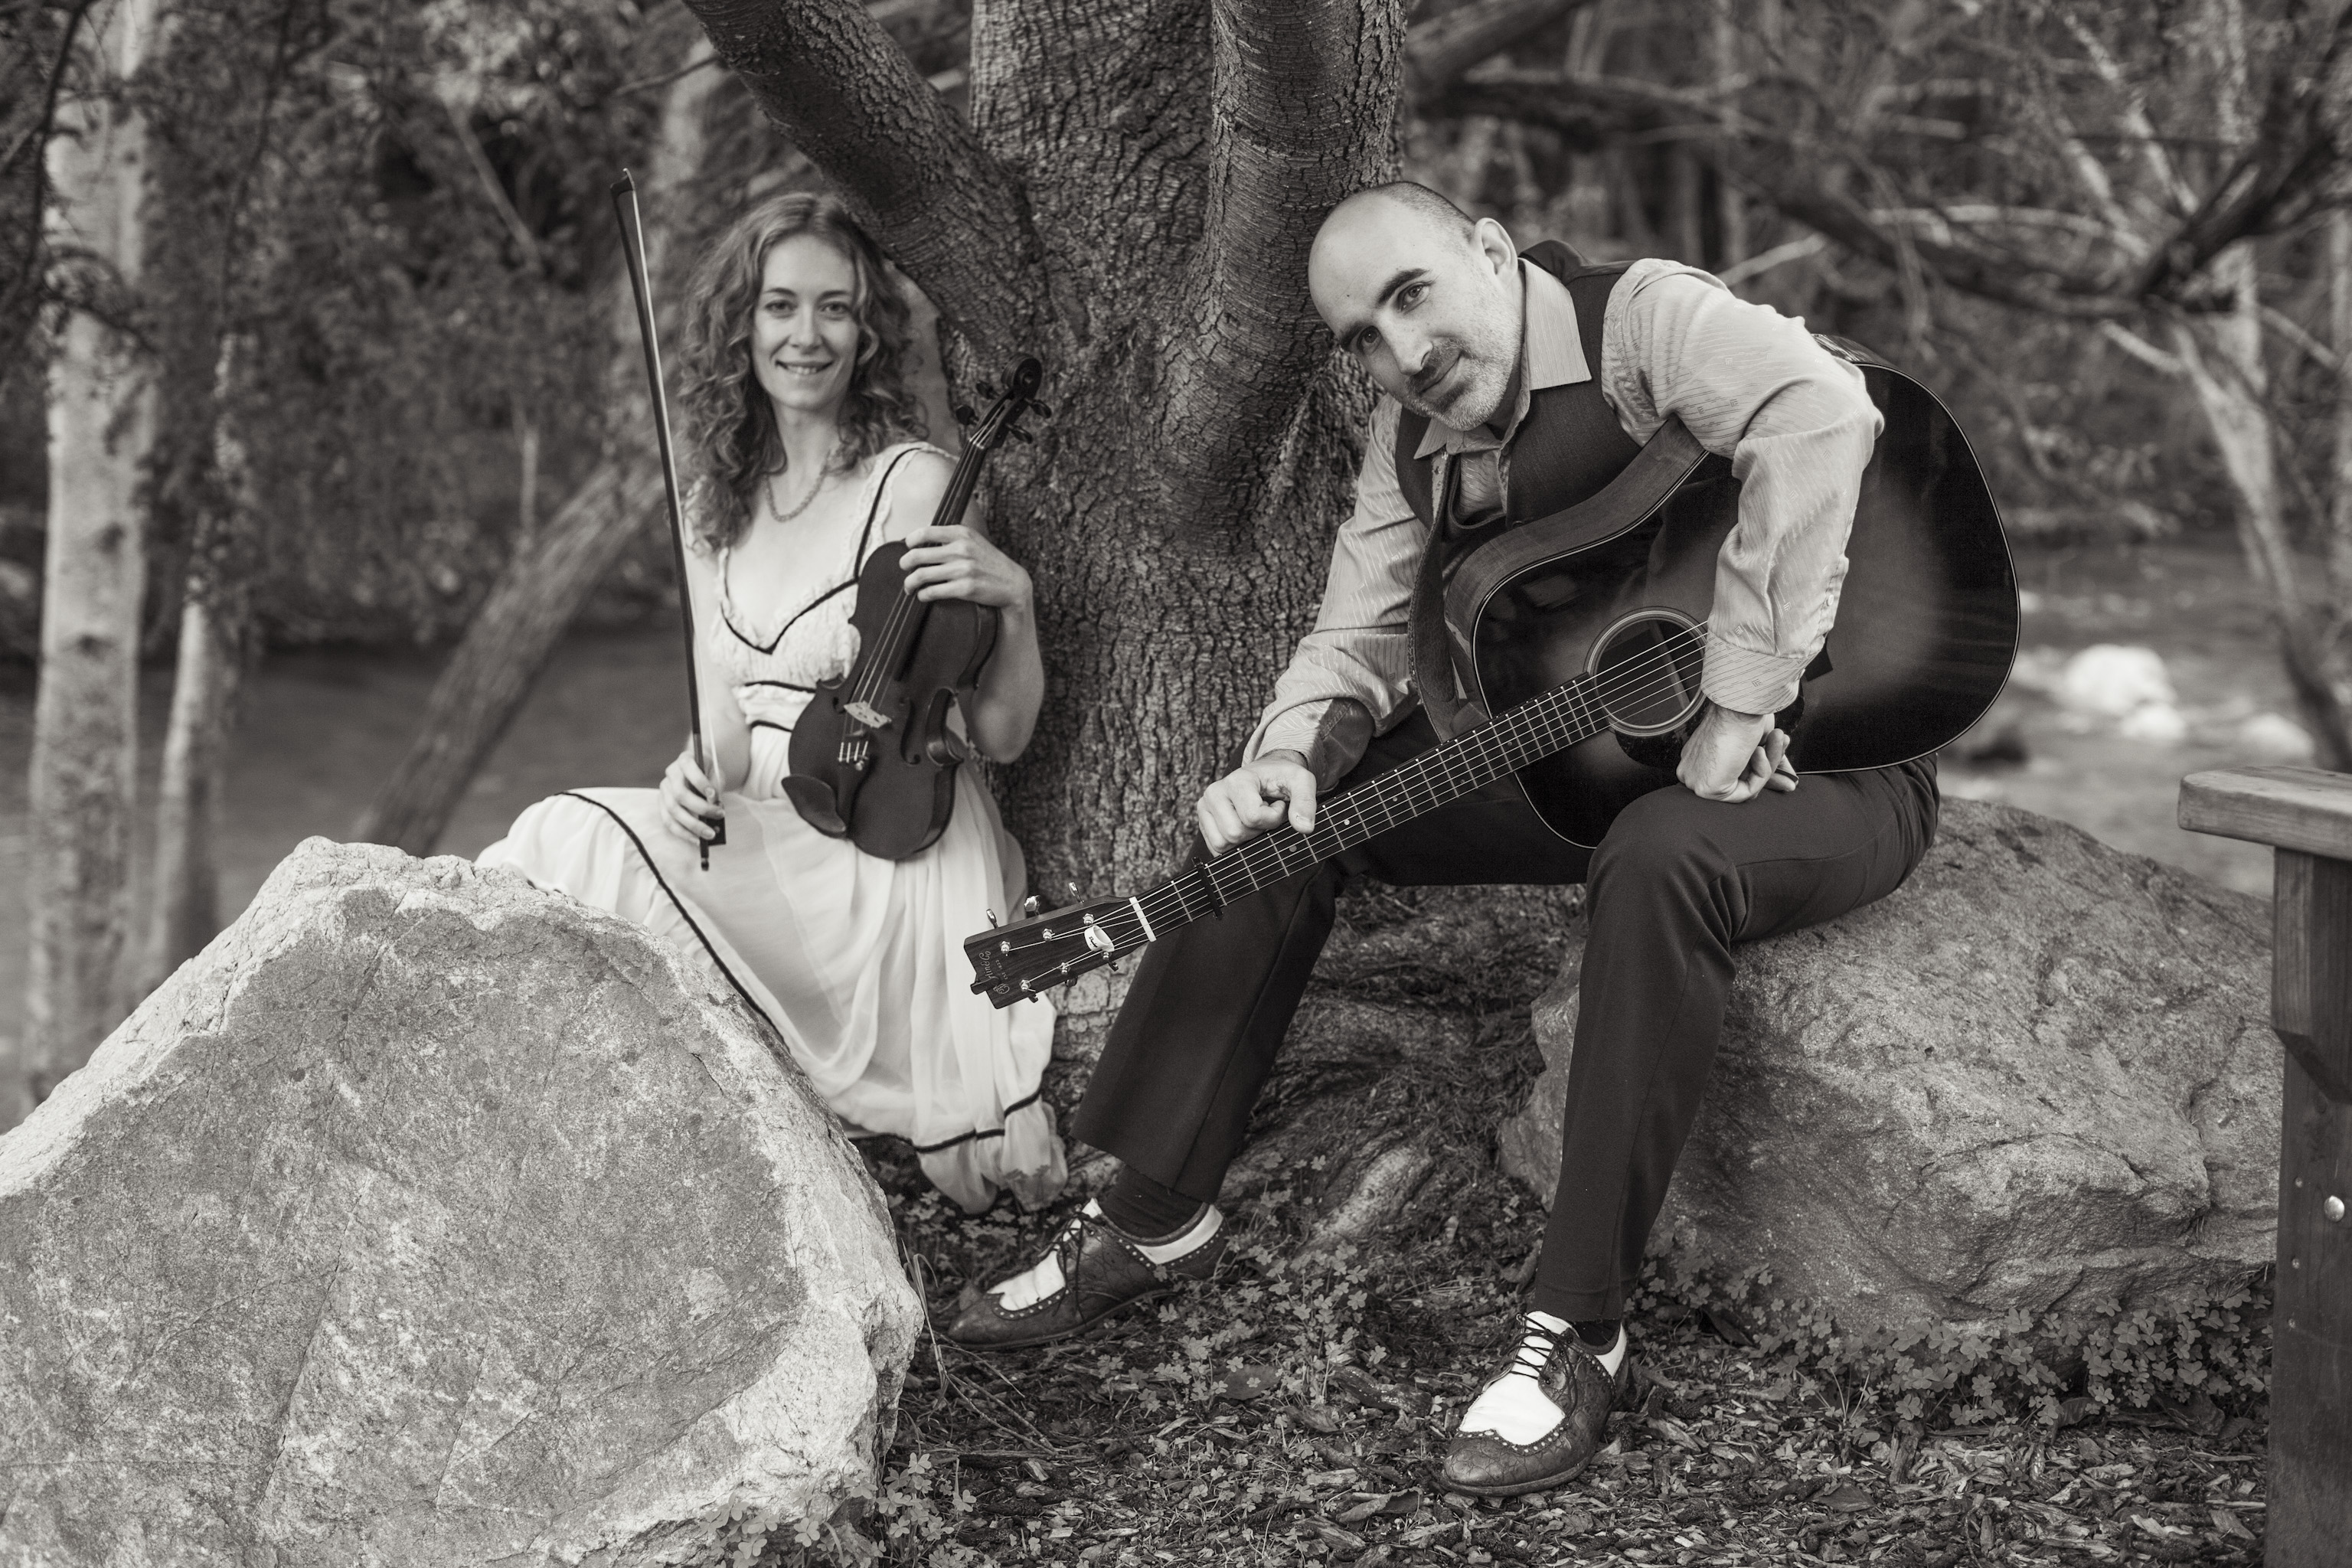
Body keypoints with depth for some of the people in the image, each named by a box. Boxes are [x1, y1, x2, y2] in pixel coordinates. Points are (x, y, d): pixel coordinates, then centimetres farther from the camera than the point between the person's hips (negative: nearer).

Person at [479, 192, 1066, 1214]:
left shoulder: (913, 486, -7)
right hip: (757, 840, 6)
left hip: (882, 860, -6)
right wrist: (697, 778, -13)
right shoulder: (714, 510, 12)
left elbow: (1000, 736, -6)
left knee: (578, 845, -23)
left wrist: (1013, 602, -24)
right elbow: (725, 704, 9)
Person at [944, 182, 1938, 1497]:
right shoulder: (1418, 440, 4)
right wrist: (1292, 755, -21)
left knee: (1664, 859, -41)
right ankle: (1153, 1219, 6)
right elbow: (1360, 637, 3)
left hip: (1820, 755, -7)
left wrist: (1737, 714, -37)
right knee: (1280, 815, -3)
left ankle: (1581, 1330, -27)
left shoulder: (1641, 321, -20)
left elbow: (1818, 414, -39)